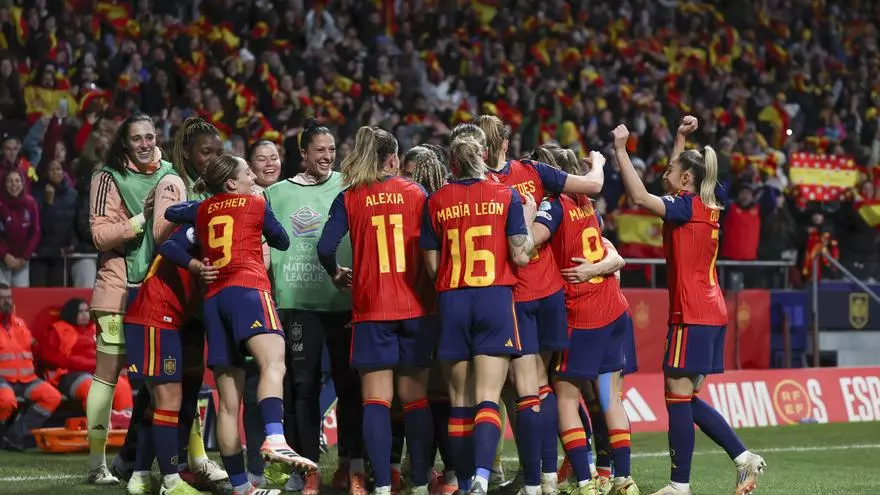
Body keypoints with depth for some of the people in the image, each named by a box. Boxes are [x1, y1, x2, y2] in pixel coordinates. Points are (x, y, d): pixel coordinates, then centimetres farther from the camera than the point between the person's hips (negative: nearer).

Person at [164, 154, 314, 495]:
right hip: (247, 288, -6)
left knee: (229, 403, 5)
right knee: (273, 363, -28)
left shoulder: (202, 210, 23)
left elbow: (169, 213, 42)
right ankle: (275, 441, -55)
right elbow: (282, 242, 25)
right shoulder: (256, 204, 12)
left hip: (212, 298, 6)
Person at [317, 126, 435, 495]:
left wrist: (336, 275, 11)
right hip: (415, 308, 1)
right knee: (415, 399, 7)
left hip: (371, 309, -1)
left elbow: (326, 248, -9)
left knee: (375, 400, -1)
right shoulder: (418, 194, 4)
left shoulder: (349, 199, 1)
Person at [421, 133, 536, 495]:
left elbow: (432, 266, 4)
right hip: (495, 299, -2)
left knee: (459, 400, 9)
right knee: (488, 398, -8)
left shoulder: (436, 201, 5)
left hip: (451, 301, 2)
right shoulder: (506, 196, 1)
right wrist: (528, 219, 13)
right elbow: (520, 256, -3)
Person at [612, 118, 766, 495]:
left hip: (692, 316, -9)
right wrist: (680, 139, 33)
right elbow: (678, 173, 34)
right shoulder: (708, 206, 14)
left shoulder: (686, 206, -10)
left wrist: (620, 149, -15)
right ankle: (744, 458, 10)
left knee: (678, 397, -6)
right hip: (712, 313, 9)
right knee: (686, 399, 13)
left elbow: (639, 197, -21)